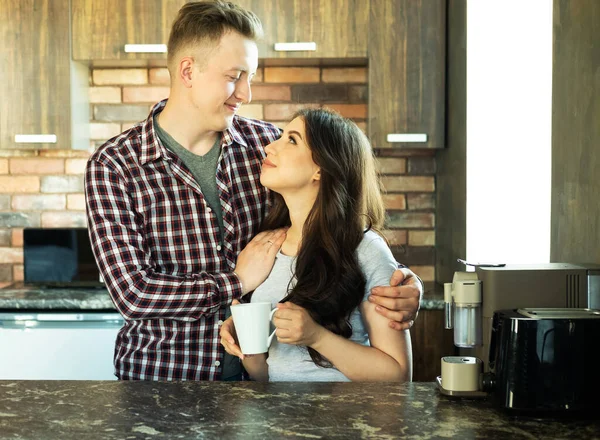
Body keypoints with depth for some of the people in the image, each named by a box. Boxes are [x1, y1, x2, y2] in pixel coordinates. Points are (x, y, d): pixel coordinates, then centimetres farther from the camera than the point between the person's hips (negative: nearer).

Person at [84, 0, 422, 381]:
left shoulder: (268, 144, 1)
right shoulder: (113, 166, -9)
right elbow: (133, 292, -15)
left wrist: (399, 285, -11)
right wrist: (239, 281, -12)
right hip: (161, 376, 0)